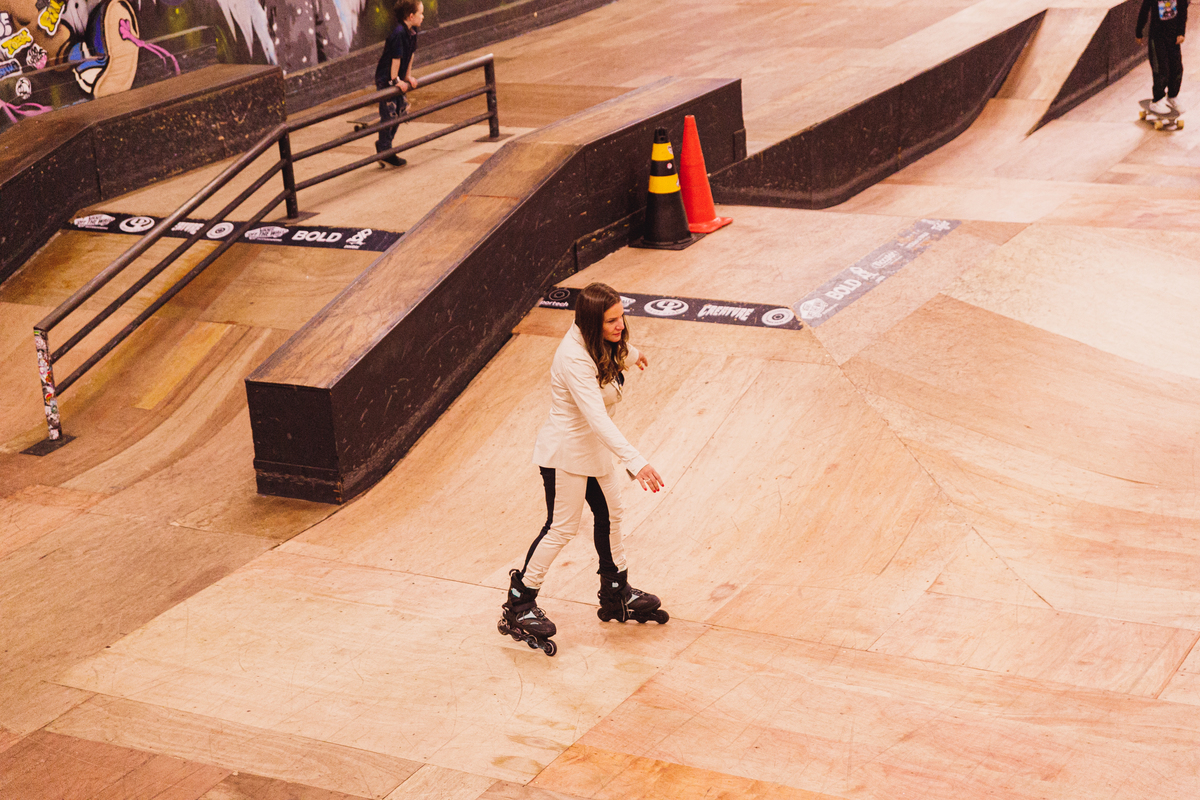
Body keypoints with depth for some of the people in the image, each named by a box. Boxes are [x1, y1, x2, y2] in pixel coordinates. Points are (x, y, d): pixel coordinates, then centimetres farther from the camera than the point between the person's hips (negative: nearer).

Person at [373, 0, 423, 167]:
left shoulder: (412, 32, 3)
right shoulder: (399, 33, -26)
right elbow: (396, 58, -24)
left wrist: (408, 76, 13)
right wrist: (396, 80, -19)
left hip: (397, 78, 10)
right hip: (385, 79, -10)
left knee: (402, 109, 15)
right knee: (389, 114, -5)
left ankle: (383, 144, 27)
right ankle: (385, 151, 4)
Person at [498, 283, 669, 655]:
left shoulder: (600, 342, -7)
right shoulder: (575, 360, -35)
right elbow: (597, 417, -43)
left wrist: (630, 354, 45)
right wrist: (635, 462, -51)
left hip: (595, 447, 9)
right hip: (566, 453, -9)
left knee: (610, 515, 19)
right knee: (561, 529, 1)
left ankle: (616, 596, 37)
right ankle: (518, 607, 15)